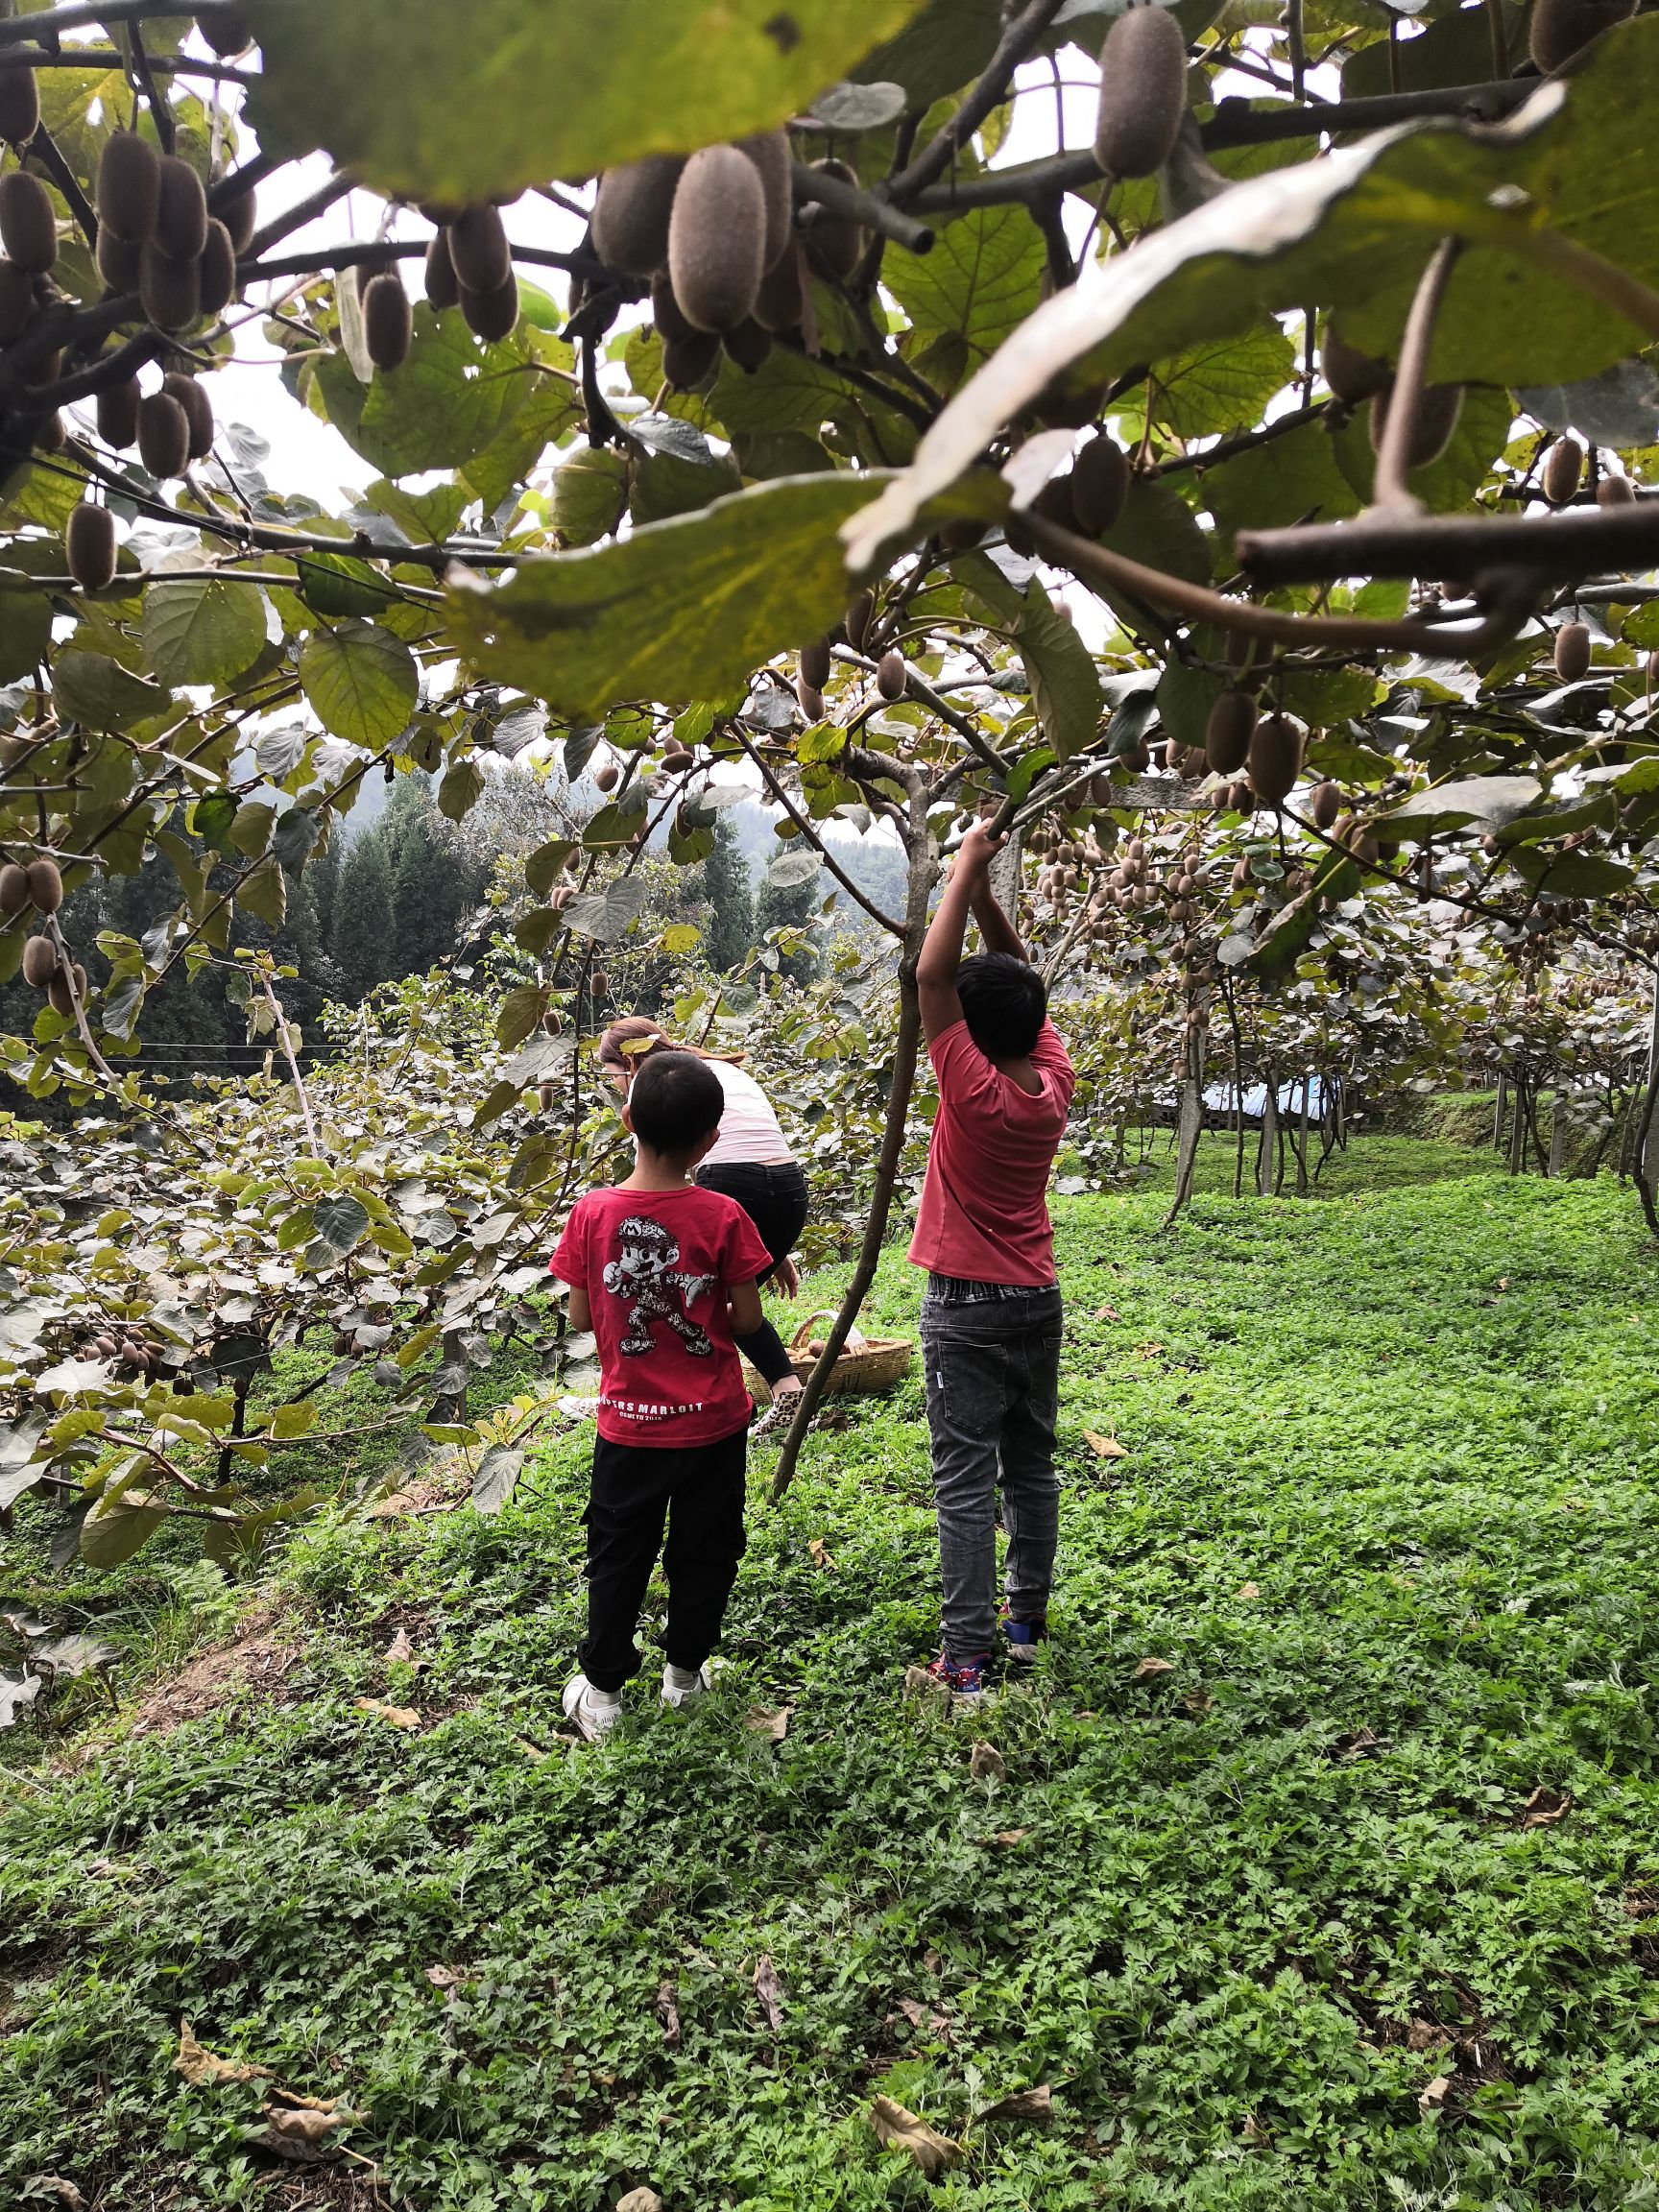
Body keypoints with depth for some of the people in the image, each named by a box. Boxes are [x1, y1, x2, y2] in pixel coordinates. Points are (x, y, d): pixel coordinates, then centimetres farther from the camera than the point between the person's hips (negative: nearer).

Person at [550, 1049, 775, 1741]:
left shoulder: (592, 1212, -14)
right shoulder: (723, 1217, -17)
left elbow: (580, 1317, -5)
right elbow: (747, 1320, -10)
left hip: (628, 1423, 1)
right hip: (713, 1423, -1)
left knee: (618, 1555, 17)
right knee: (704, 1552, 19)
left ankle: (602, 1690, 27)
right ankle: (685, 1671, 34)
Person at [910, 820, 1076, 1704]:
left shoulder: (974, 1090, -18)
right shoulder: (1055, 1083, -1)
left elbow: (931, 974, -19)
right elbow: (1021, 980, 10)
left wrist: (967, 866, -12)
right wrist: (985, 890, 3)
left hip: (966, 1309, -6)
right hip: (1038, 1302, 7)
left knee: (966, 1484, -3)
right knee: (1031, 1468, 17)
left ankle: (967, 1658, 1)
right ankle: (1027, 1617, 30)